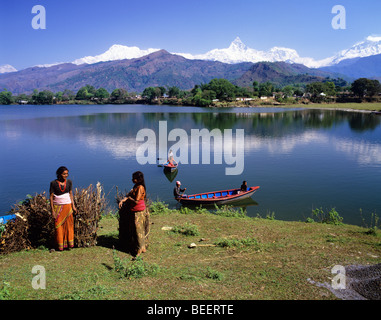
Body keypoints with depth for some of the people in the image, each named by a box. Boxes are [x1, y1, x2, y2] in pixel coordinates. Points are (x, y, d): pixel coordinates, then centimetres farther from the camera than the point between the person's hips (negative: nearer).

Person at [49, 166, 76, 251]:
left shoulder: (69, 182, 0)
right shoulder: (53, 183, -9)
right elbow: (51, 197, -6)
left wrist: (73, 205, 2)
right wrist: (52, 210, -9)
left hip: (67, 205, 2)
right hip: (57, 207, -2)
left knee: (68, 224, 4)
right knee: (58, 225, 2)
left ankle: (68, 244, 15)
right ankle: (60, 245, 13)